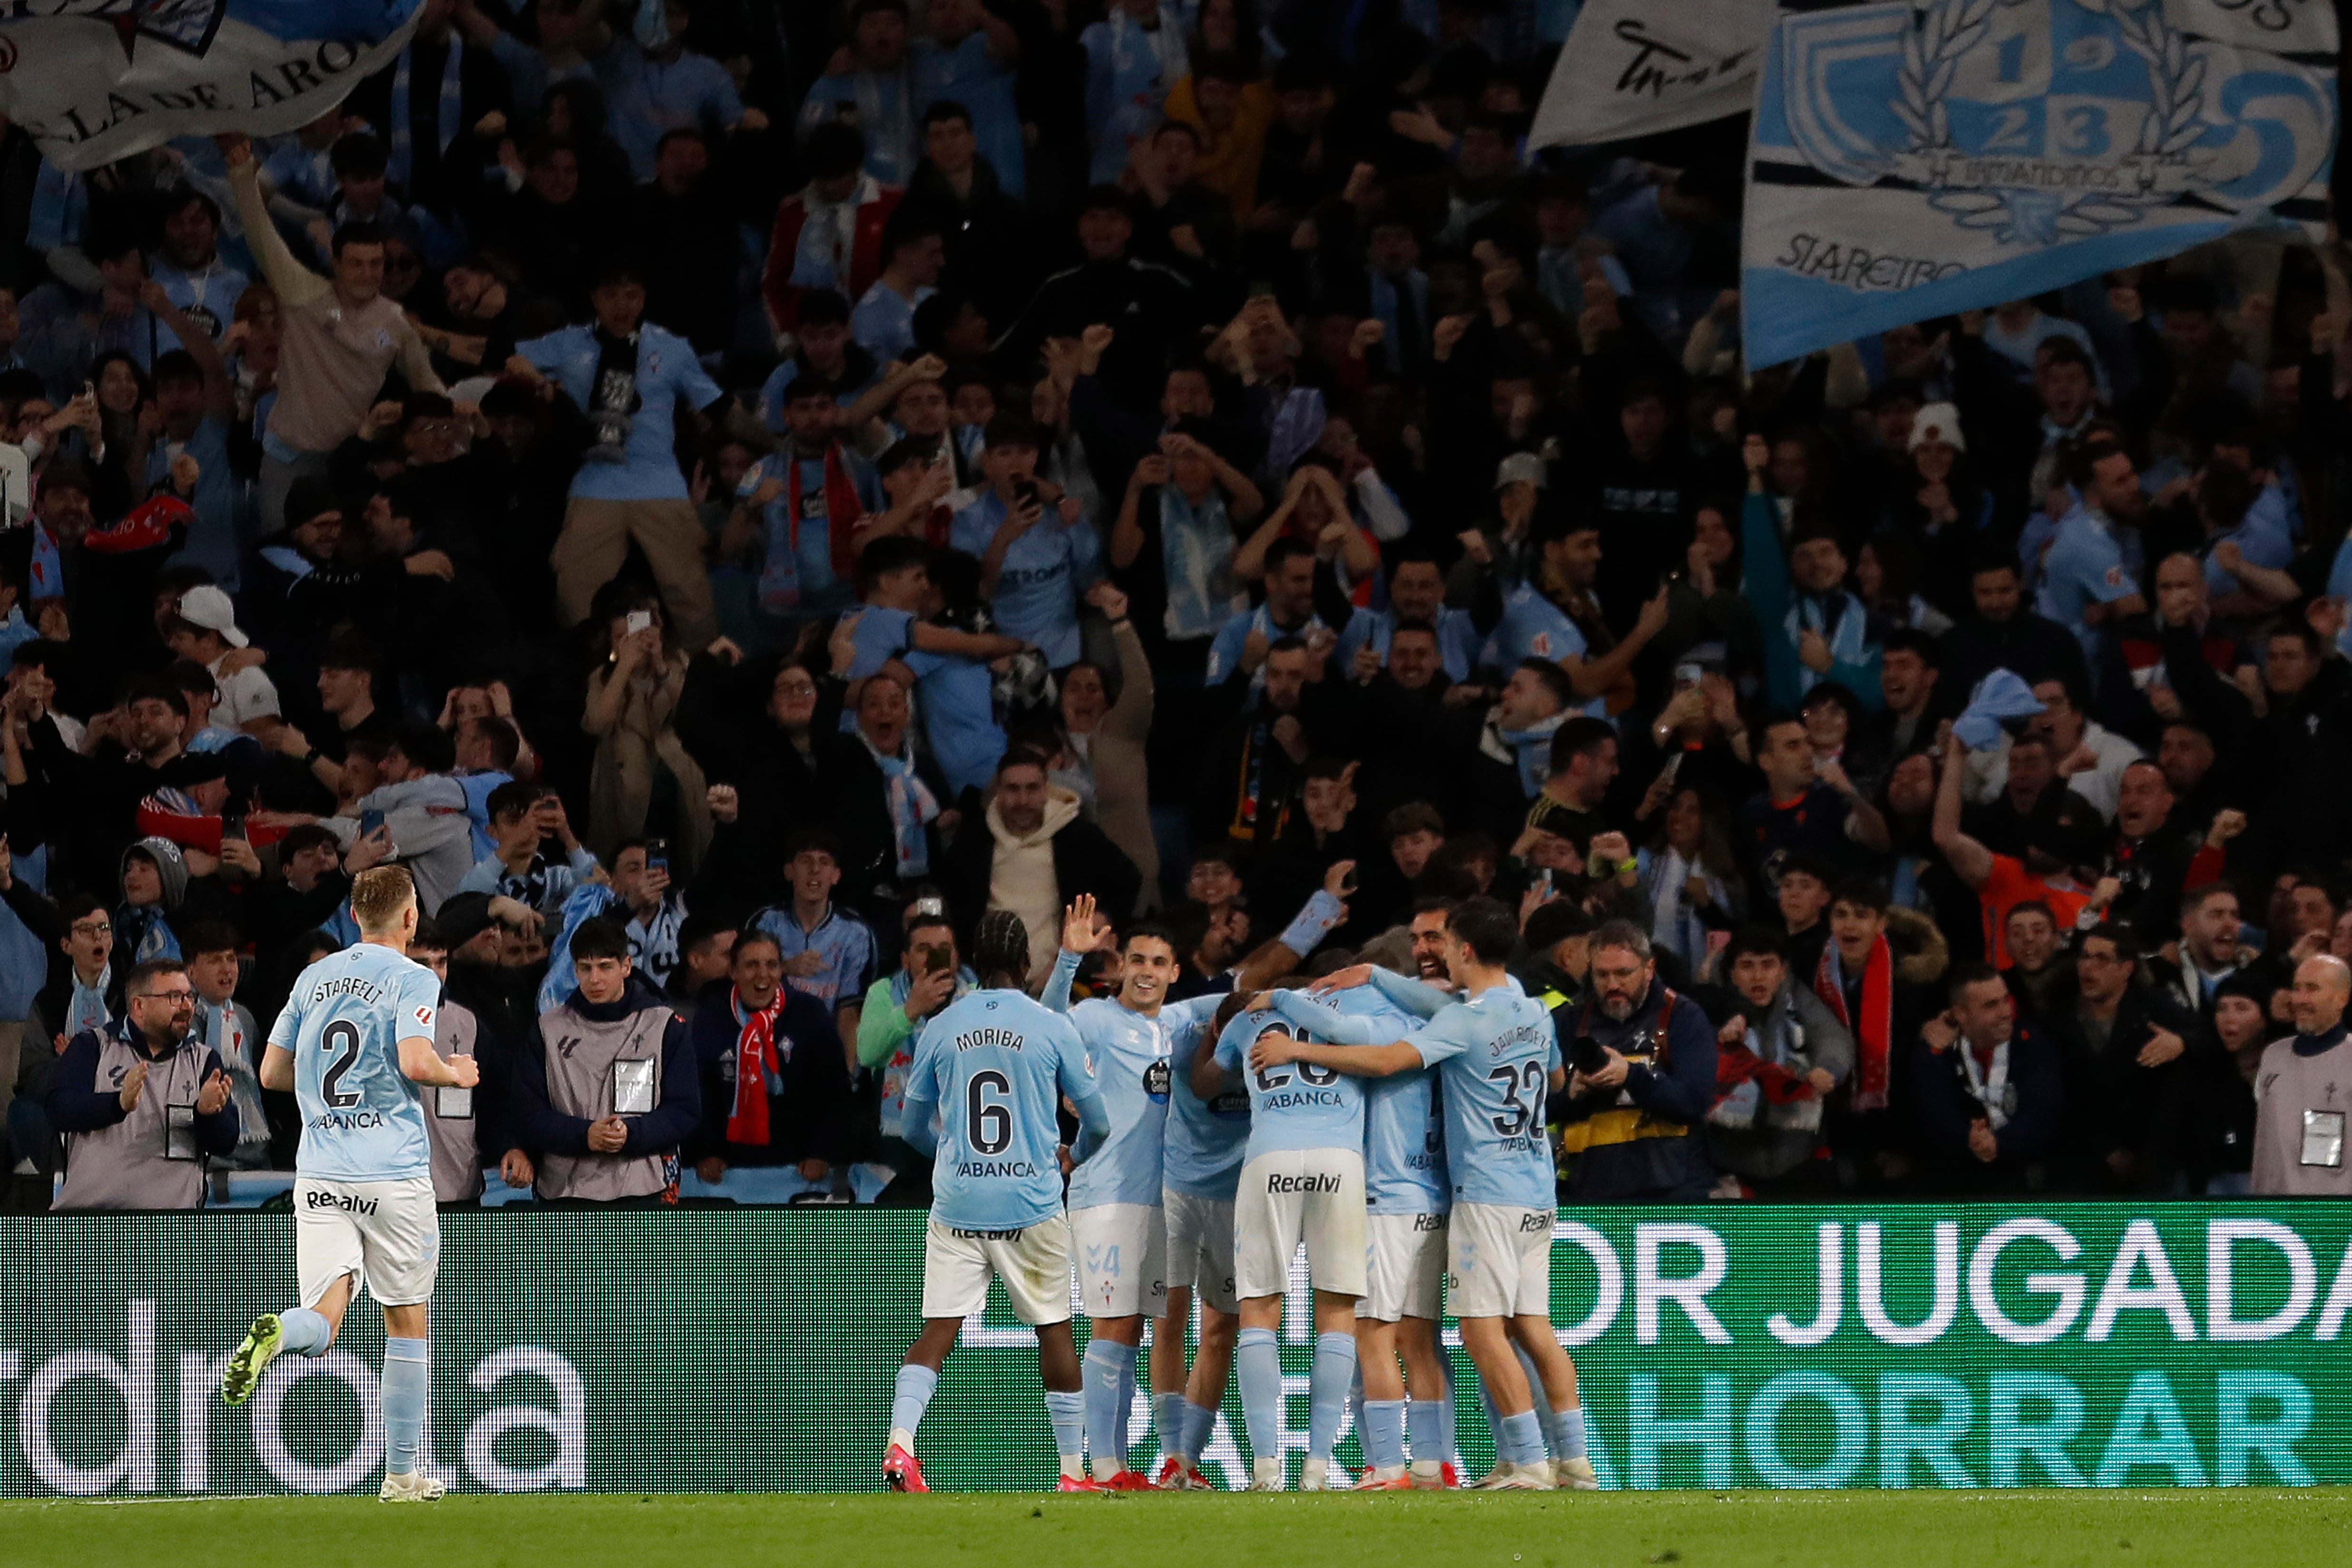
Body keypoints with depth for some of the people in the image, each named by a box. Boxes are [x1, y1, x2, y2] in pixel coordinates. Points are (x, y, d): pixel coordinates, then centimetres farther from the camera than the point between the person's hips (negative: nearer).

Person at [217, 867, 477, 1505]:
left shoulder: (314, 977, 12)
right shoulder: (412, 979, -5)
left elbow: (272, 1072, 14)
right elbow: (416, 1062, -20)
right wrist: (457, 1074, 1)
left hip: (319, 1174, 4)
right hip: (392, 1175, -4)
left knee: (323, 1322, -4)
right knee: (407, 1321, 10)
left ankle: (278, 1333, -40)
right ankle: (402, 1473, 13)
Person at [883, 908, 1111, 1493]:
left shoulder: (940, 1029, 4)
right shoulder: (1053, 1029, -2)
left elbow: (913, 1126, 15)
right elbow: (1097, 1122, 7)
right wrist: (1075, 1158, 31)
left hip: (956, 1204, 2)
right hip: (1032, 1204, -2)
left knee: (938, 1332, 0)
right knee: (1055, 1332, 9)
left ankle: (900, 1444, -20)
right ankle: (1073, 1471, 14)